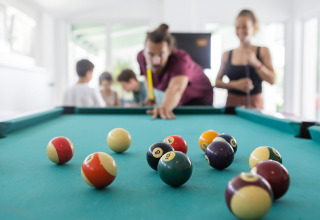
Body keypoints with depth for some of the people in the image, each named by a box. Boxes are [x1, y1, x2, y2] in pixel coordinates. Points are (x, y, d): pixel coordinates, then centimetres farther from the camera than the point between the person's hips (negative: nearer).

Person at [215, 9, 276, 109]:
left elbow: (272, 80, -5)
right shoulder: (227, 55, 4)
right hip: (232, 103, 1)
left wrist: (255, 62, -17)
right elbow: (217, 82, 6)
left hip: (254, 104, -1)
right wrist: (235, 84, -11)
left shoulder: (263, 51, 1)